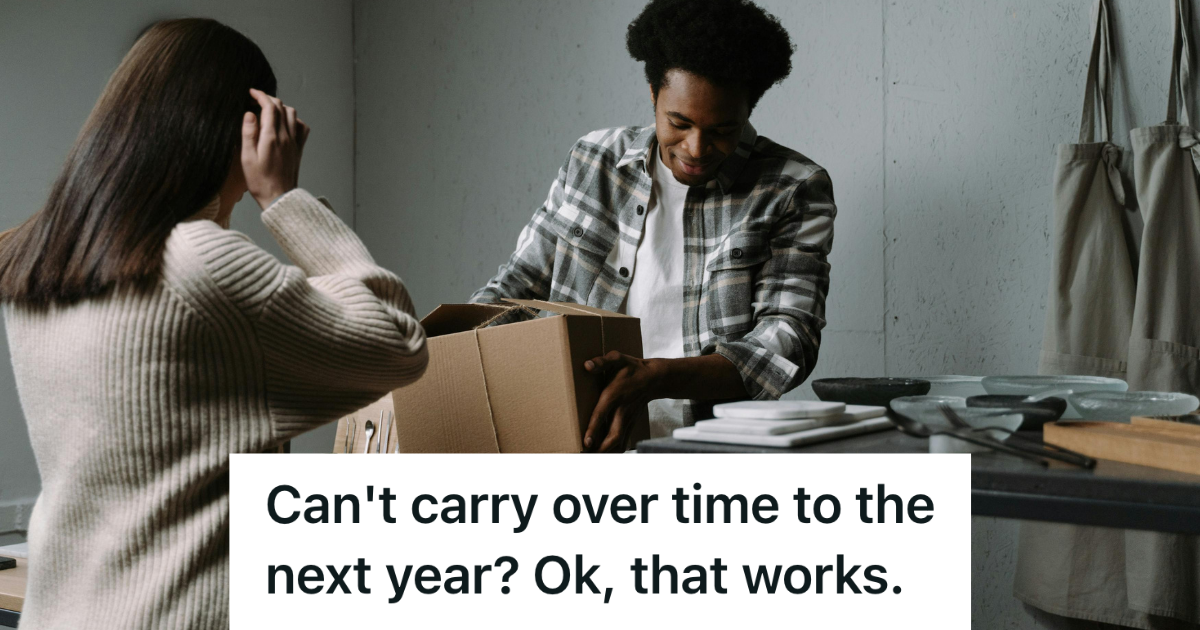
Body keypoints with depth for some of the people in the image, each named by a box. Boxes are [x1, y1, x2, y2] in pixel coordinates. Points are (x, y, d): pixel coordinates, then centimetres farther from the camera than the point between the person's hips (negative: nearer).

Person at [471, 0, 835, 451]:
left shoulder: (794, 191, 3)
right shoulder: (594, 161, 13)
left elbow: (787, 342, -7)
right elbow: (520, 283, 21)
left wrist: (655, 379, -24)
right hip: (573, 437, 3)